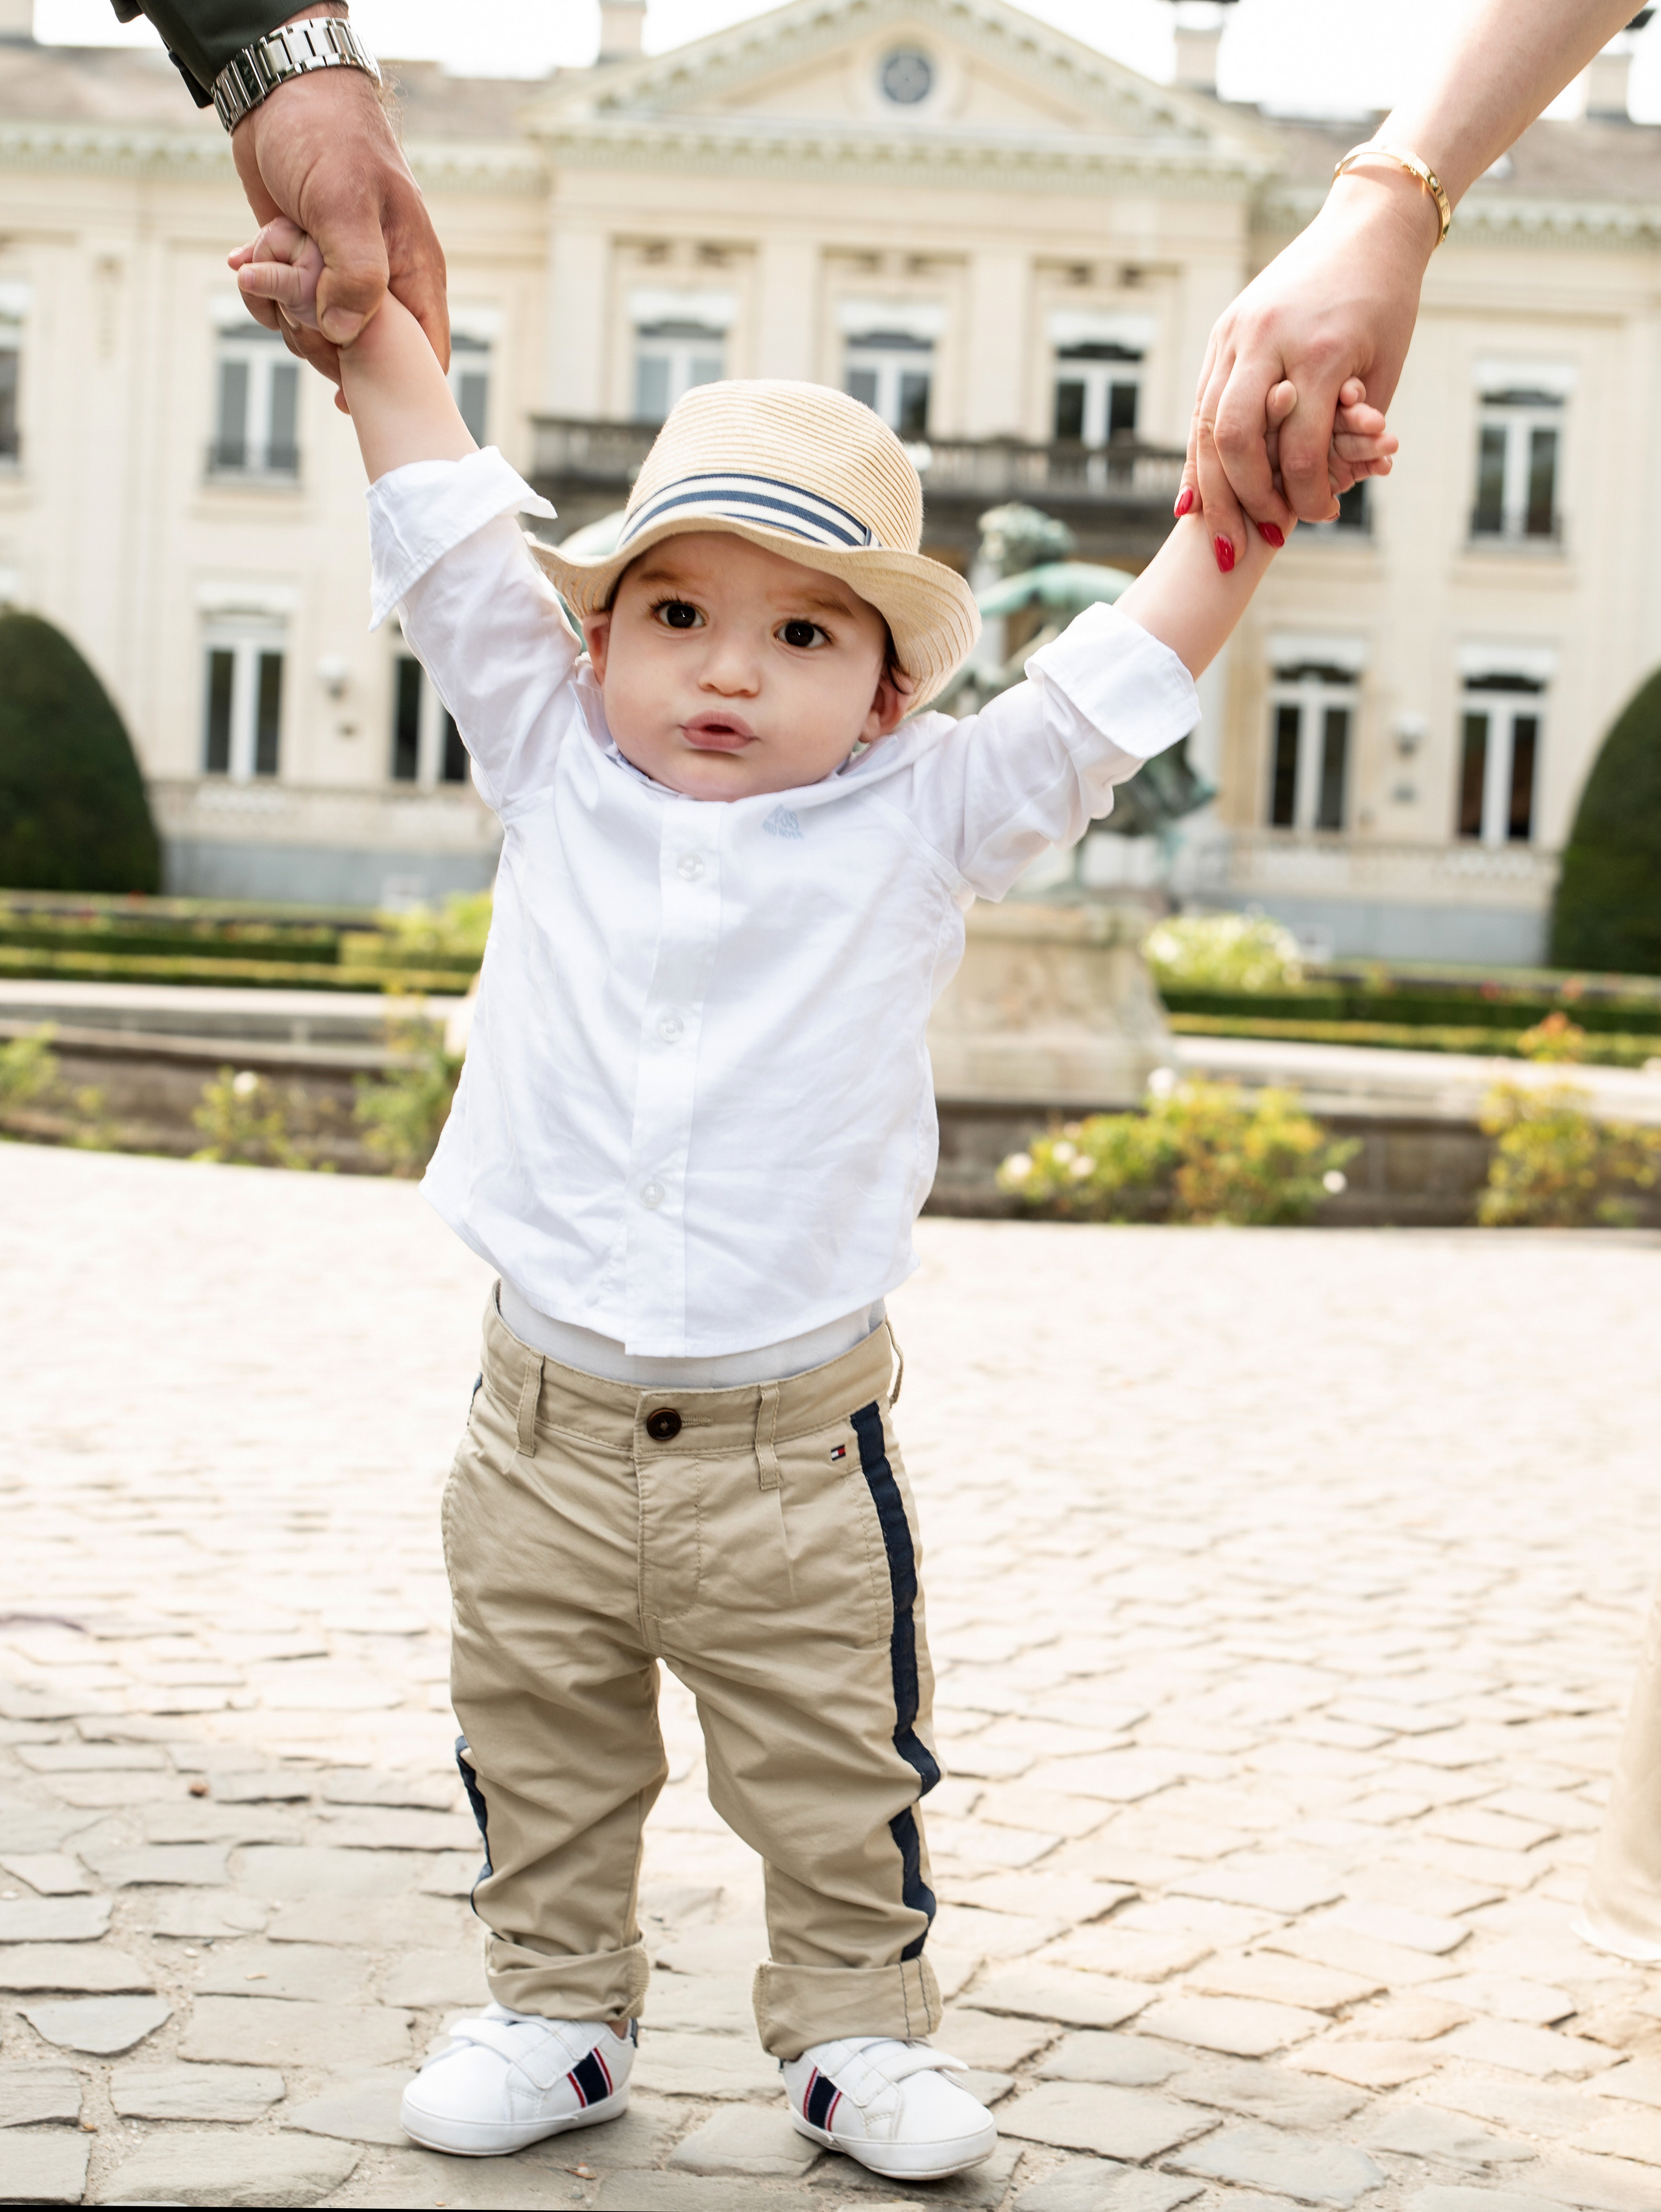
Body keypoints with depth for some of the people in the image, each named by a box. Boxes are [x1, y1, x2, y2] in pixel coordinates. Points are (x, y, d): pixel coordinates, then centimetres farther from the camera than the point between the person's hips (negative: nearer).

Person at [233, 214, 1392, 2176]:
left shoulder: (919, 825, -2)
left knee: (836, 1778, 10)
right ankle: (555, 2010, 32)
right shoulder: (556, 777, 2)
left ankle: (857, 2030, 27)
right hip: (544, 1425, 2)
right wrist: (366, 322, -1)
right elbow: (453, 532, 2)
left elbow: (1114, 682, -4)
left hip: (790, 1447, -2)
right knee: (539, 1760, 14)